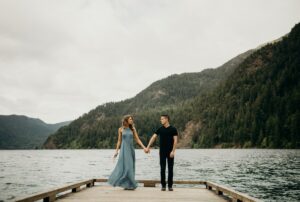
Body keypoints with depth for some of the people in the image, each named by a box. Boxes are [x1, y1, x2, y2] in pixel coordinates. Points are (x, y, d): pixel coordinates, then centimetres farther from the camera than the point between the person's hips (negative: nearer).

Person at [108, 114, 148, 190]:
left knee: (130, 167, 4)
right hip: (124, 149, -3)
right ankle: (128, 185, 1)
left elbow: (138, 140, 6)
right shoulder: (121, 129, 2)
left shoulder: (133, 129, 7)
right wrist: (116, 150, 1)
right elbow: (119, 141, 6)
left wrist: (144, 147, -3)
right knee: (125, 166, -8)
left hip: (131, 149, 3)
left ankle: (129, 185, 12)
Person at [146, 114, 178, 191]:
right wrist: (148, 147, -5)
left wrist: (173, 151, -15)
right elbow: (153, 137, 2)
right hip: (162, 152, 2)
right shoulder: (160, 129, 5)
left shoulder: (173, 129, -3)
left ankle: (170, 185, 11)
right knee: (162, 169, 3)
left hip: (170, 152, -2)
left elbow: (175, 140, -7)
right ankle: (163, 185, 10)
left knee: (170, 169, 3)